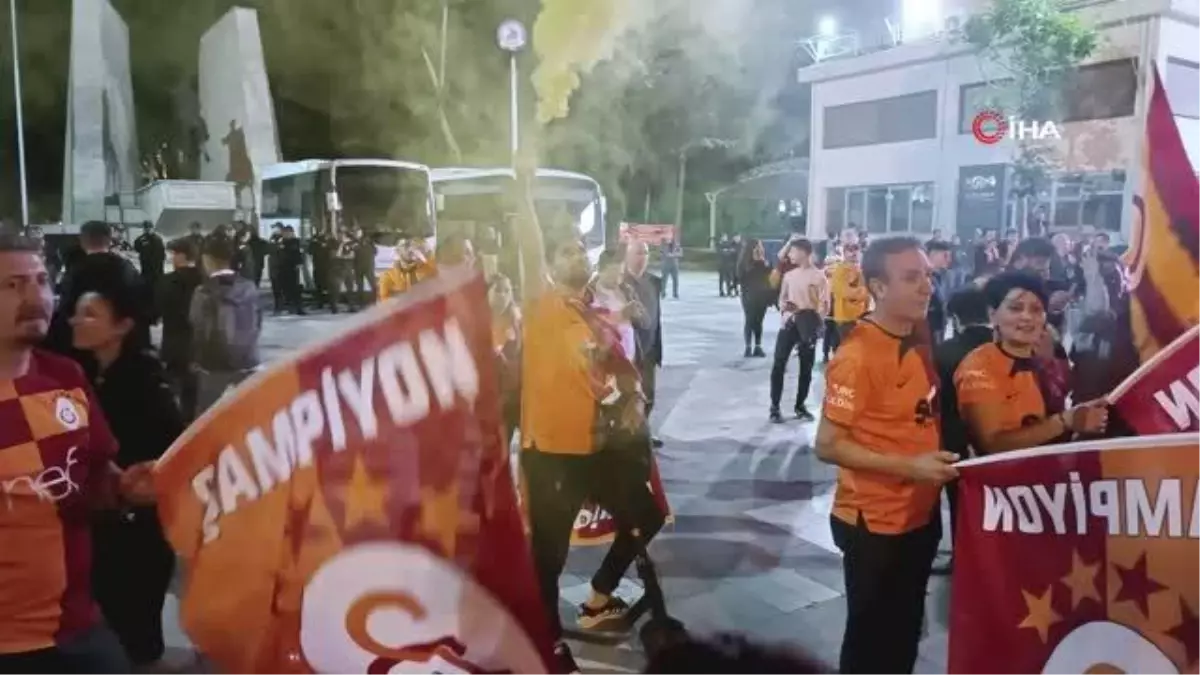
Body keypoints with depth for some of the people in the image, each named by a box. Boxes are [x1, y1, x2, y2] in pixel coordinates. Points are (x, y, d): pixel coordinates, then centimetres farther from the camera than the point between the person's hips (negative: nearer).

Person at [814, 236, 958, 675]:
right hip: (874, 523, -8)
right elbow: (828, 445, -22)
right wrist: (909, 467, -26)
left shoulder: (919, 342, 4)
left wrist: (941, 460, 3)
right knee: (871, 638, 10)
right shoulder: (857, 355, -21)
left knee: (906, 634, 22)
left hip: (919, 516, 8)